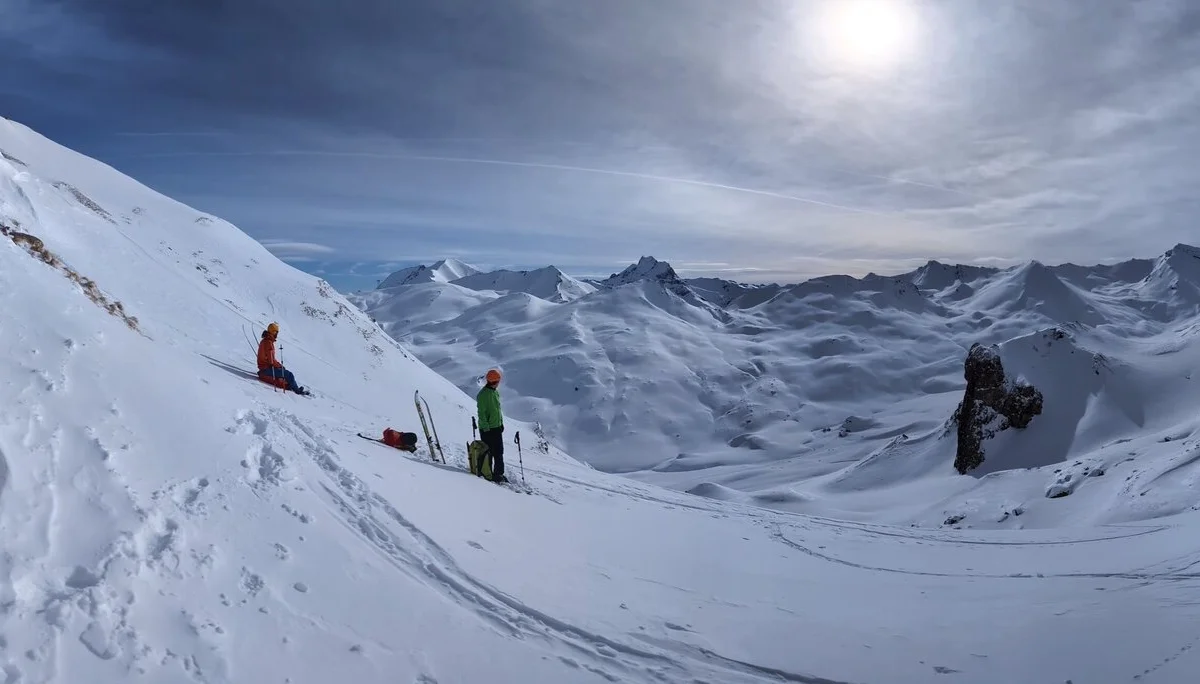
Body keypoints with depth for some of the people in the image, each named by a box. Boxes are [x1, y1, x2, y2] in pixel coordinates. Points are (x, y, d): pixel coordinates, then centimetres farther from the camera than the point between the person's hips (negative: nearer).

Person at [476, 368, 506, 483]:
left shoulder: (496, 392, 10)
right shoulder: (483, 394, -15)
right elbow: (481, 413, -16)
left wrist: (501, 423, 19)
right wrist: (486, 428, -18)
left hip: (497, 427, 8)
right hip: (487, 429, -8)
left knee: (499, 452, 11)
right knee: (488, 453, 0)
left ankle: (499, 474, 18)